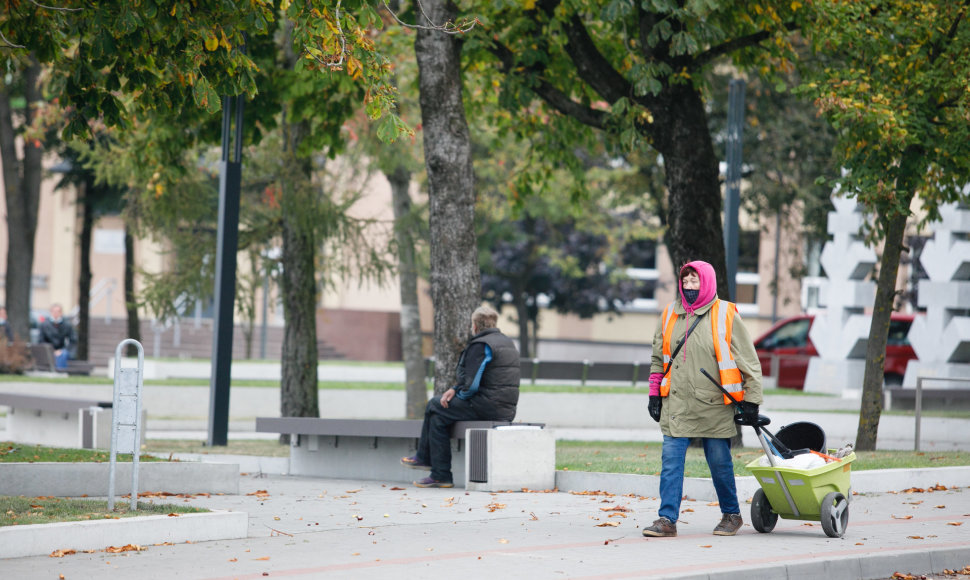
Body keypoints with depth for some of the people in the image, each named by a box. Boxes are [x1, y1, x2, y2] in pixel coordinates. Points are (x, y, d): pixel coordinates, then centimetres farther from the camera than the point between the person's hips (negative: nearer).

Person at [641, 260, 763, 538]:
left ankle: (731, 515, 22)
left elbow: (749, 361, 0)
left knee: (720, 463, 4)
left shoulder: (725, 315, -3)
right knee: (671, 460, -6)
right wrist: (654, 394, 14)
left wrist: (751, 401, -4)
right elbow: (658, 359, 20)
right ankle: (667, 519, -5)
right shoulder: (670, 314, 10)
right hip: (677, 404, 3)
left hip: (714, 406, -3)